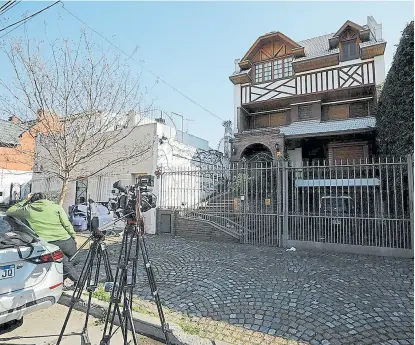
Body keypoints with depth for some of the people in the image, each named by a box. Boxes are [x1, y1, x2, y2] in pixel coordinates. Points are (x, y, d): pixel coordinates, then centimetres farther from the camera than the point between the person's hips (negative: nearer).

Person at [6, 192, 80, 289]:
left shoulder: (28, 210, 9)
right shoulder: (56, 207, 5)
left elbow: (9, 212, 28)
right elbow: (67, 225, 1)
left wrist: (25, 201, 28)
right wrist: (74, 238, 10)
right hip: (66, 241, 0)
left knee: (65, 264, 16)